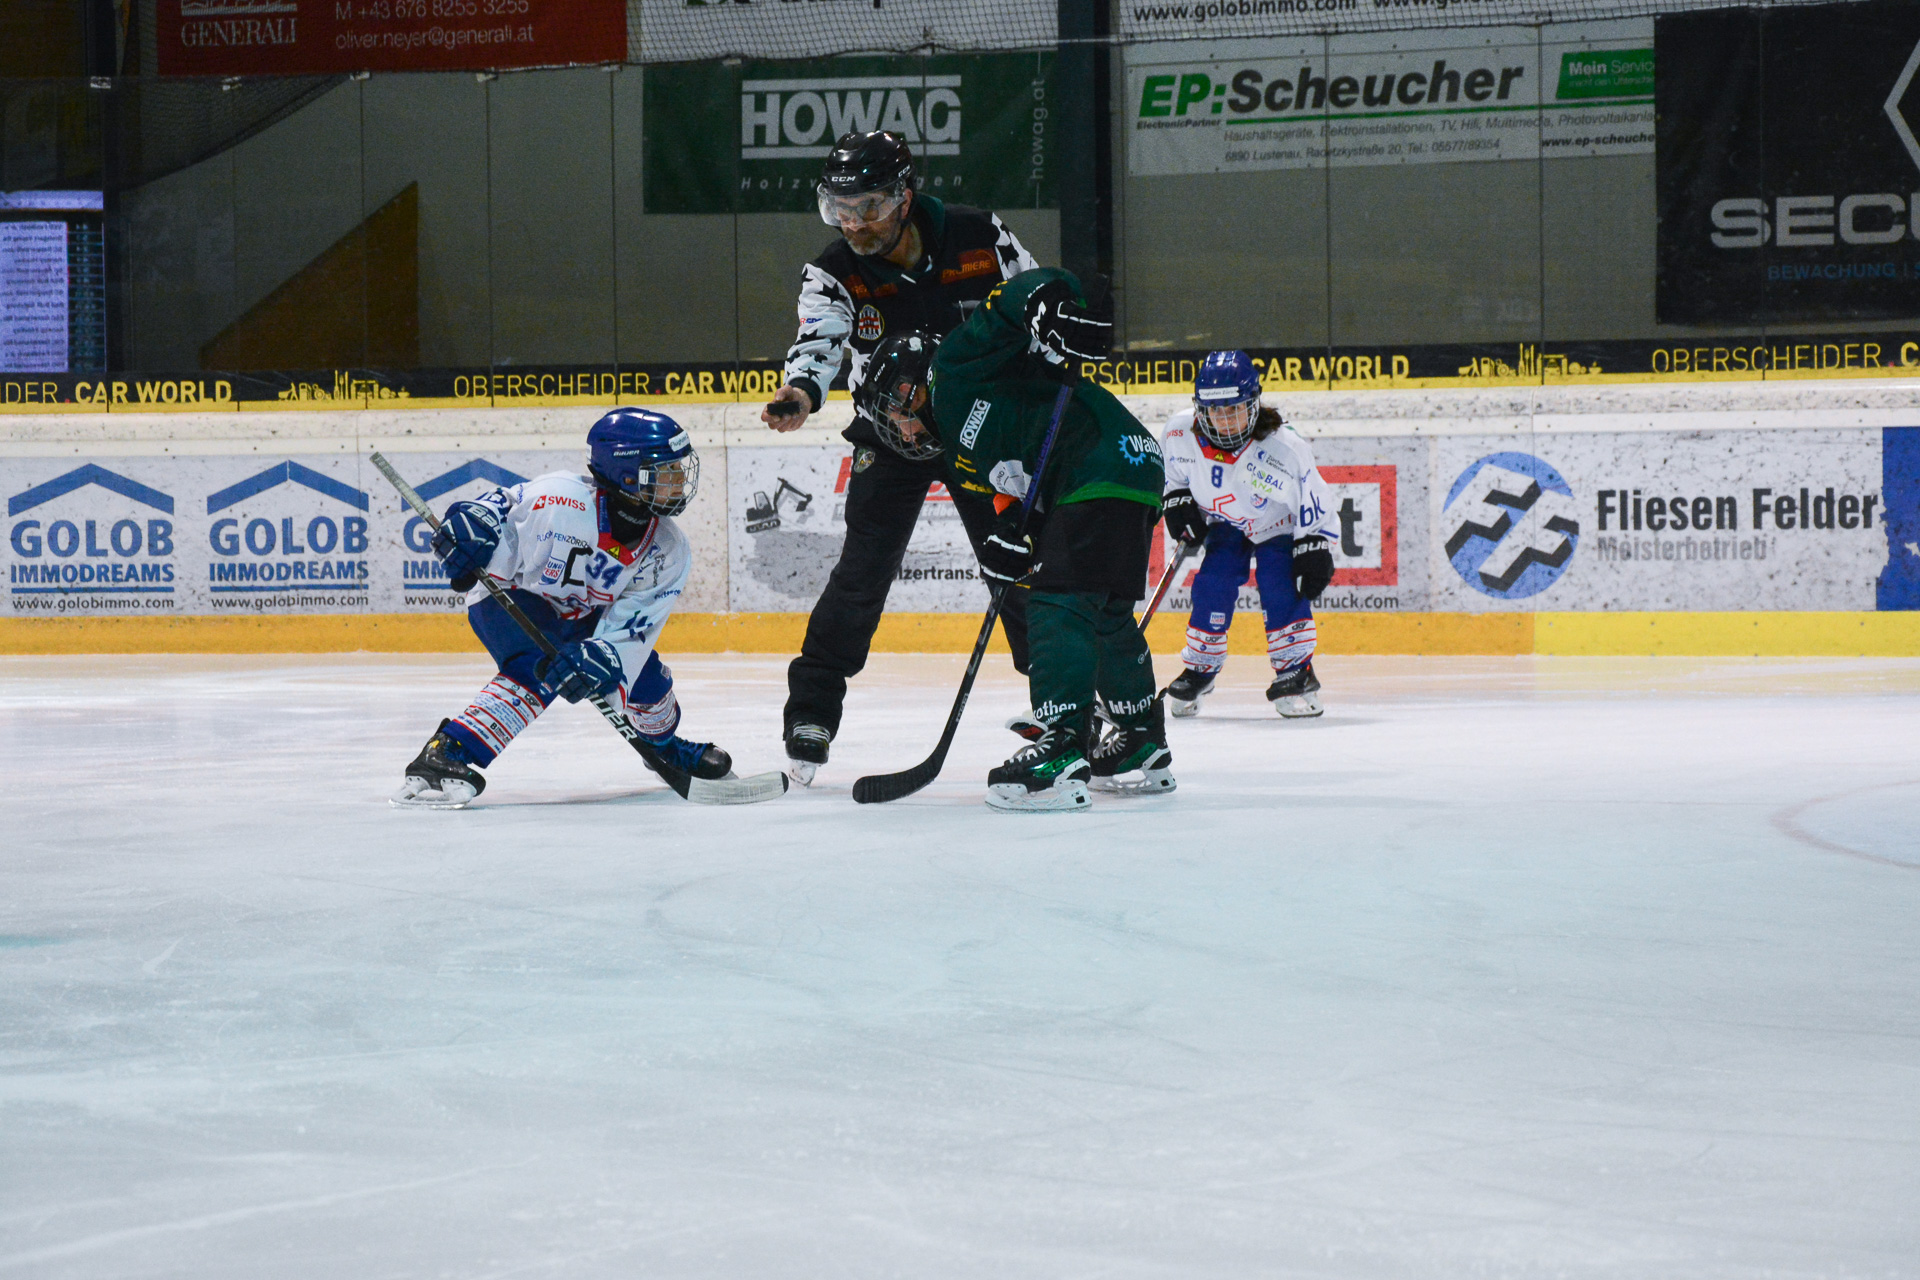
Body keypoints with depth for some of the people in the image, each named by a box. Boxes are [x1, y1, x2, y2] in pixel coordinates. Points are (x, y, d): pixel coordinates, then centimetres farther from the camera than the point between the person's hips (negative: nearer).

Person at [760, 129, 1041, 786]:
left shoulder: (978, 238, -17)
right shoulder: (834, 275, -18)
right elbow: (818, 343, -35)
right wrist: (802, 393, -57)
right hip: (890, 440, -1)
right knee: (864, 571, -12)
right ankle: (811, 709, -4)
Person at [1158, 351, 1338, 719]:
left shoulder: (1283, 449, -32)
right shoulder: (1181, 433, -23)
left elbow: (1312, 502, -20)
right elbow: (1170, 469, 2)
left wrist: (1314, 551, -19)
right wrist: (1177, 501, -11)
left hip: (1278, 527, -3)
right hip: (1225, 525, 3)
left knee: (1281, 589, -20)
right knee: (1212, 588, -11)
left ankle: (1297, 671, -7)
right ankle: (1199, 670, 7)